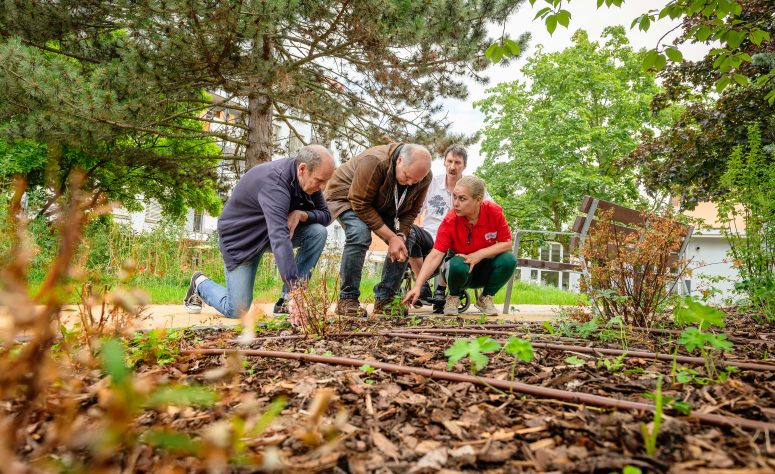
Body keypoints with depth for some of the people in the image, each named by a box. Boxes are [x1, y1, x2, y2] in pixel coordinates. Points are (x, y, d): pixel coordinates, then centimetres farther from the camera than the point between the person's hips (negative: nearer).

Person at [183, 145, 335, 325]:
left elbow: (325, 214, -3)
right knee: (237, 311, -9)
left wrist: (301, 214, -27)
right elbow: (280, 240, -47)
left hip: (275, 229, 7)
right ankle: (200, 284, 23)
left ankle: (285, 301, -12)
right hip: (241, 237, -7)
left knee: (318, 232, -20)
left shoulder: (309, 178, -13)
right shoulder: (274, 182, -36)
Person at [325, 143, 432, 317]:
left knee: (407, 239, -10)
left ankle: (384, 299, -2)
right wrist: (391, 237, -32)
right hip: (347, 196, -6)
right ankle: (347, 299, -19)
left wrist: (400, 235, -29)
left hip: (382, 206, 6)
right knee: (360, 234, -33)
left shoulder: (424, 178, -19)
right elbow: (361, 205, -34)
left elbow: (411, 211, -10)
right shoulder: (375, 162, -37)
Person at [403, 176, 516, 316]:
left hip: (485, 270, 2)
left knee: (509, 260, -27)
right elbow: (435, 255, -27)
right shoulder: (450, 221, -22)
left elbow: (507, 244, -13)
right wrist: (417, 286, -37)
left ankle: (485, 298, -1)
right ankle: (453, 297, -2)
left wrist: (479, 255, -26)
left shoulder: (494, 212, -17)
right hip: (461, 270, -2)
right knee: (457, 265, -36)